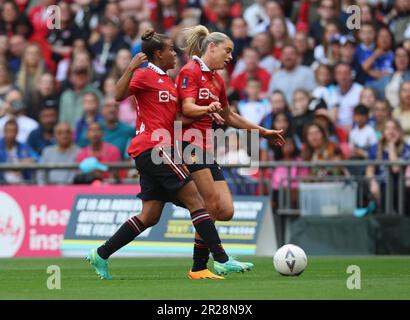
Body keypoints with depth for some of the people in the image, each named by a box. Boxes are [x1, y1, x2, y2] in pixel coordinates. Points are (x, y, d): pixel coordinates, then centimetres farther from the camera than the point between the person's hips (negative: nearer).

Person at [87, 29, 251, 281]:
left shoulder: (168, 80, 21)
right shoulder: (146, 75, -5)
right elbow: (119, 95, -18)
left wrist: (206, 110, 13)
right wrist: (131, 67, -27)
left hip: (158, 151, 10)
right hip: (152, 147, -10)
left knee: (150, 216, 5)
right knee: (194, 199, -12)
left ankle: (101, 255, 9)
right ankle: (222, 260, -14)